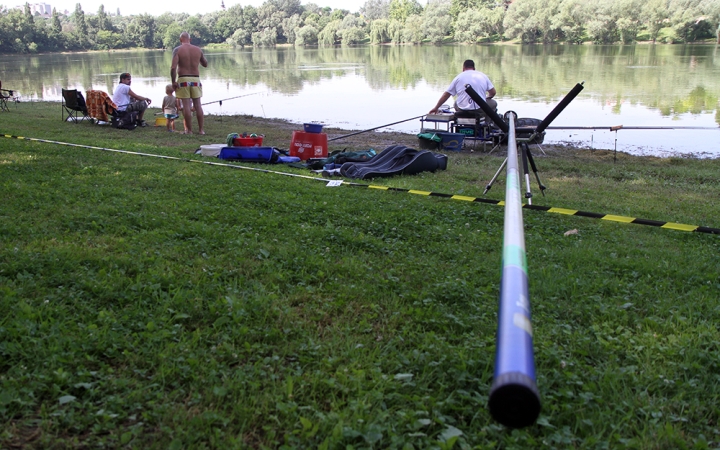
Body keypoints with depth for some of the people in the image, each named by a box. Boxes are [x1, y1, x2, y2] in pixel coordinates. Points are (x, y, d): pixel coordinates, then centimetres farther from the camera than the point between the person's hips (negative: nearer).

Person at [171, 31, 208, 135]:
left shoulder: (177, 50, -6)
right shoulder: (198, 50, 4)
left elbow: (173, 67, -15)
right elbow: (205, 64, 16)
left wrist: (173, 81, -8)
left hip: (183, 79, -3)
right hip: (196, 79, 3)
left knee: (186, 105, 0)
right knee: (198, 105, 8)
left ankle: (189, 130, 3)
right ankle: (201, 129, 10)